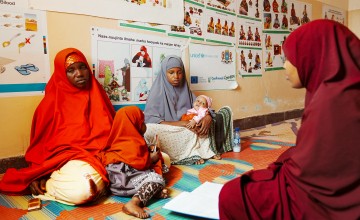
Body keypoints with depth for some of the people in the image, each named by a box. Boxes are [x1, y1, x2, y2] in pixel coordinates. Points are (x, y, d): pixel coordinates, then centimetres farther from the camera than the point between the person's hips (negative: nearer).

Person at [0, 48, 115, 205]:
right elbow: (39, 140, 4)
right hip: (65, 157, -5)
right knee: (81, 192, -35)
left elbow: (109, 129, 12)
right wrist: (35, 177, -8)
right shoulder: (52, 102, 1)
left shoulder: (97, 94, 10)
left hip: (97, 156, 6)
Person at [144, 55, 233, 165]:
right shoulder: (158, 93, -3)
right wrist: (183, 123, -23)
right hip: (168, 134, -5)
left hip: (190, 132, 5)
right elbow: (150, 121, -16)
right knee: (148, 130, -39)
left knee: (226, 111, 4)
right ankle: (194, 152, -25)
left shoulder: (186, 91, 13)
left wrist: (208, 117, -16)